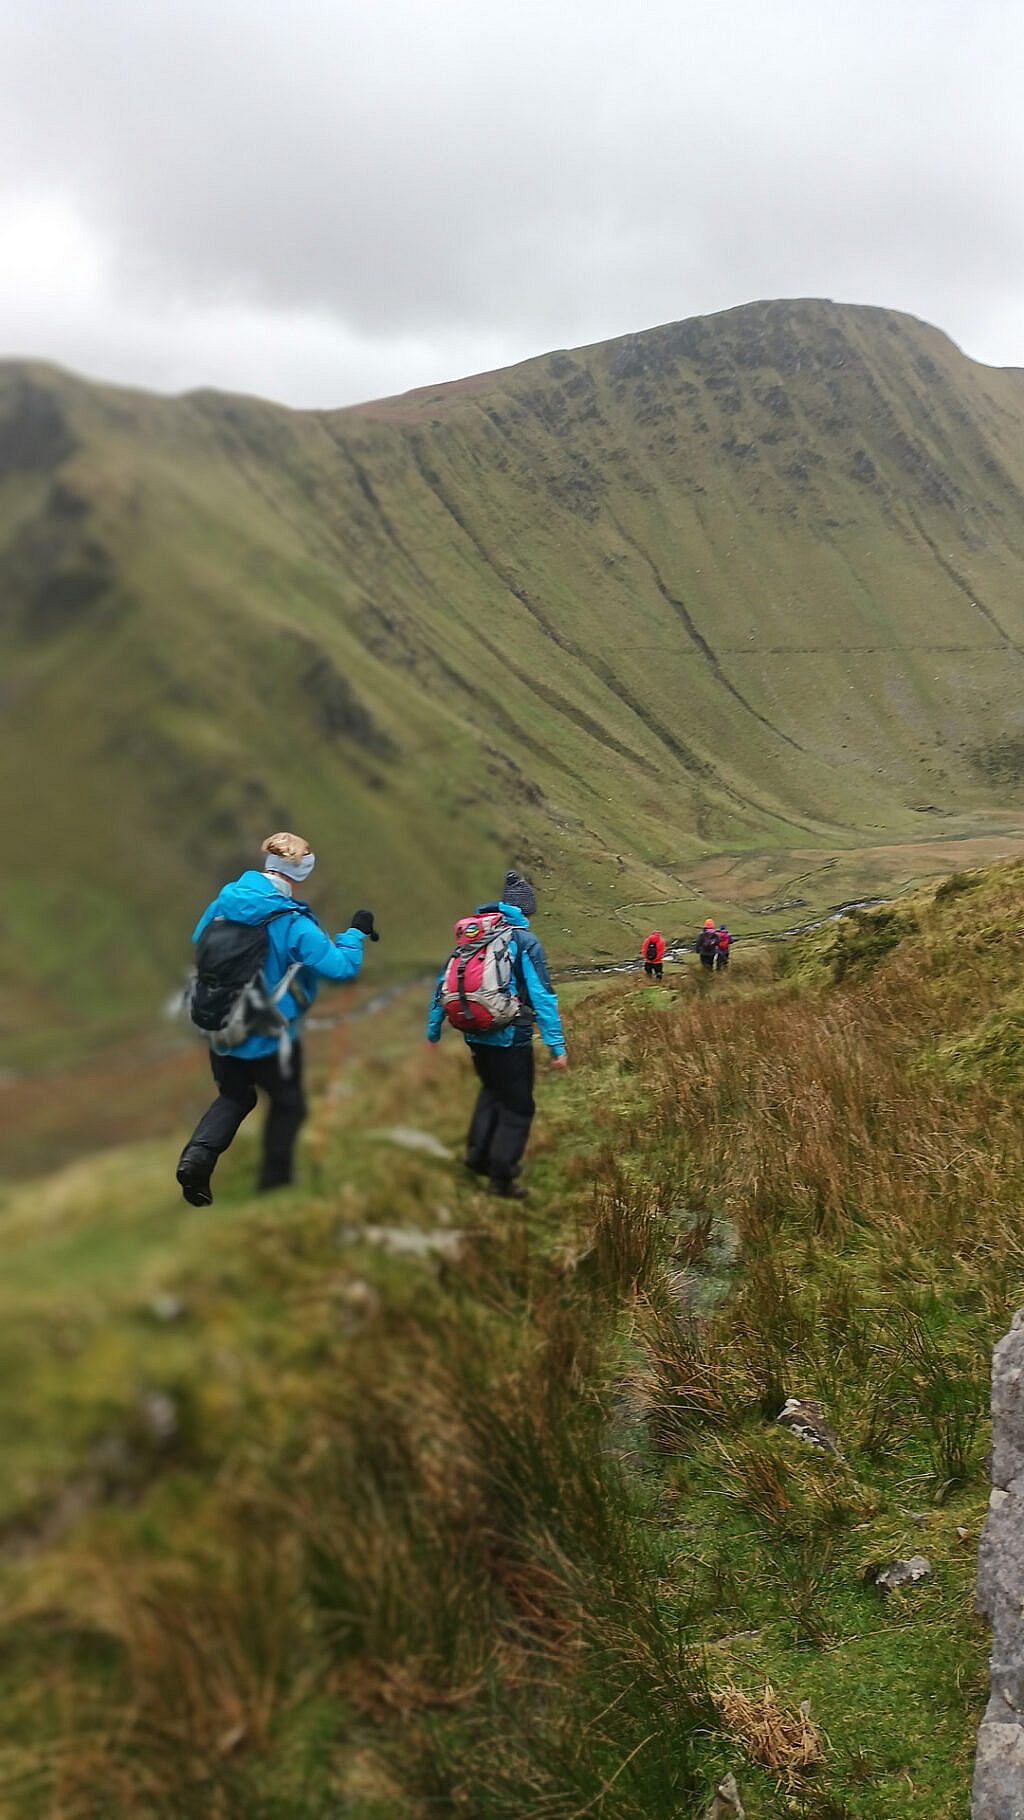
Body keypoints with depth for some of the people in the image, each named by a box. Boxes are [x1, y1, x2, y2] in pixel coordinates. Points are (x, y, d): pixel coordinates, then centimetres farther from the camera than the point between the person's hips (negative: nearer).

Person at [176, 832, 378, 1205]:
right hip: (269, 1037, -5)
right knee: (288, 1105, 18)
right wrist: (356, 932, -4)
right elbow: (340, 966, -20)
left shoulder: (226, 900, -5)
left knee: (234, 1096, 23)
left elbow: (198, 940, 12)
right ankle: (274, 1181, 24)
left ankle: (196, 1157, 1)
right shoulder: (293, 923, -22)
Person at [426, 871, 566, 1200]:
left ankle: (478, 1157, 29)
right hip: (512, 1037, -6)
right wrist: (557, 1047, -12)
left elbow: (443, 983, 9)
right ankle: (501, 1177, 10)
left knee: (492, 1091, 28)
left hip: (475, 1035, 6)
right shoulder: (525, 941, -12)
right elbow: (542, 997, -15)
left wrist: (433, 1030, 18)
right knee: (517, 1106, 8)